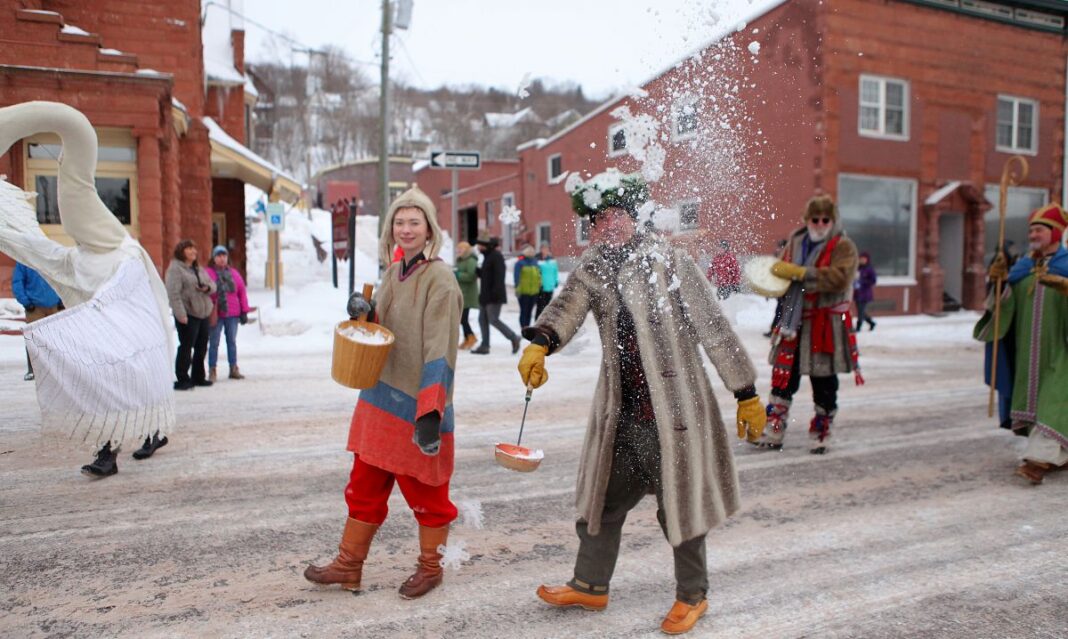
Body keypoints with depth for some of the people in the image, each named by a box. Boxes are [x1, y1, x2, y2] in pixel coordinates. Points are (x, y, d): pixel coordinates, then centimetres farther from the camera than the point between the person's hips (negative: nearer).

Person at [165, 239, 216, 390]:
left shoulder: (198, 269, 17)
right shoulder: (175, 269, -9)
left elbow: (212, 284, 20)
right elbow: (173, 293, -17)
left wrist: (208, 287, -6)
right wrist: (180, 314, -24)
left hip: (203, 314, 8)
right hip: (187, 315, -8)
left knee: (201, 347, 12)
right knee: (186, 347, -5)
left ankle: (198, 377, 23)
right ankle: (182, 380, 2)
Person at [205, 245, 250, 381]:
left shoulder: (234, 273, 10)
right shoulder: (208, 273, -1)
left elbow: (242, 293, 10)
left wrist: (244, 312, 5)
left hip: (233, 314, 3)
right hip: (215, 315, -3)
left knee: (232, 341, 10)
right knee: (214, 343, 0)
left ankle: (234, 369, 17)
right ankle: (212, 371, 6)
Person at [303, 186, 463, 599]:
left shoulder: (439, 279, -15)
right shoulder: (393, 273, 10)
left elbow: (439, 350, -22)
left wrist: (430, 413, -28)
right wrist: (365, 313, -3)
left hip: (418, 403, -8)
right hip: (382, 396, 8)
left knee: (424, 487, 8)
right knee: (365, 481, 15)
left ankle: (430, 567, 28)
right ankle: (349, 565, 30)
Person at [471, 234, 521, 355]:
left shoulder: (496, 256, -13)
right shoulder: (487, 256, 18)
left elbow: (499, 276, -21)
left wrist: (496, 291, -28)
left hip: (494, 296, -10)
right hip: (485, 295, 10)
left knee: (493, 320, -10)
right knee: (482, 320, 8)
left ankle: (514, 338, 3)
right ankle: (484, 346, 12)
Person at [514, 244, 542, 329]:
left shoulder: (535, 262, 14)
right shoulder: (520, 262, -6)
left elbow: (539, 275, 21)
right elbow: (516, 276, -11)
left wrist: (540, 286, 18)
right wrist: (517, 288, -19)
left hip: (534, 292, 6)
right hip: (523, 292, -6)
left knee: (530, 311, 11)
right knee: (524, 311, -4)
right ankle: (523, 328, 1)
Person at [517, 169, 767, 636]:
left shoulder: (669, 262, -13)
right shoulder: (593, 267, 3)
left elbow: (715, 331, -10)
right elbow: (567, 306, -14)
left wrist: (746, 395, -8)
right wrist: (540, 343, -35)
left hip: (673, 409, -5)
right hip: (622, 411, 5)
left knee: (679, 505, 10)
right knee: (604, 498, 16)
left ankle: (692, 595, 34)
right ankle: (590, 586, 37)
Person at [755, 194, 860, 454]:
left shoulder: (843, 247, -6)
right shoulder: (796, 241, 9)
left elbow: (838, 277, -22)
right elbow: (782, 270, 17)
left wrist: (798, 273, -26)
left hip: (827, 323, -4)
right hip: (794, 320, 4)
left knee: (824, 380, 7)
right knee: (784, 375, 4)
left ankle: (820, 433, 23)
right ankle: (773, 431, 12)